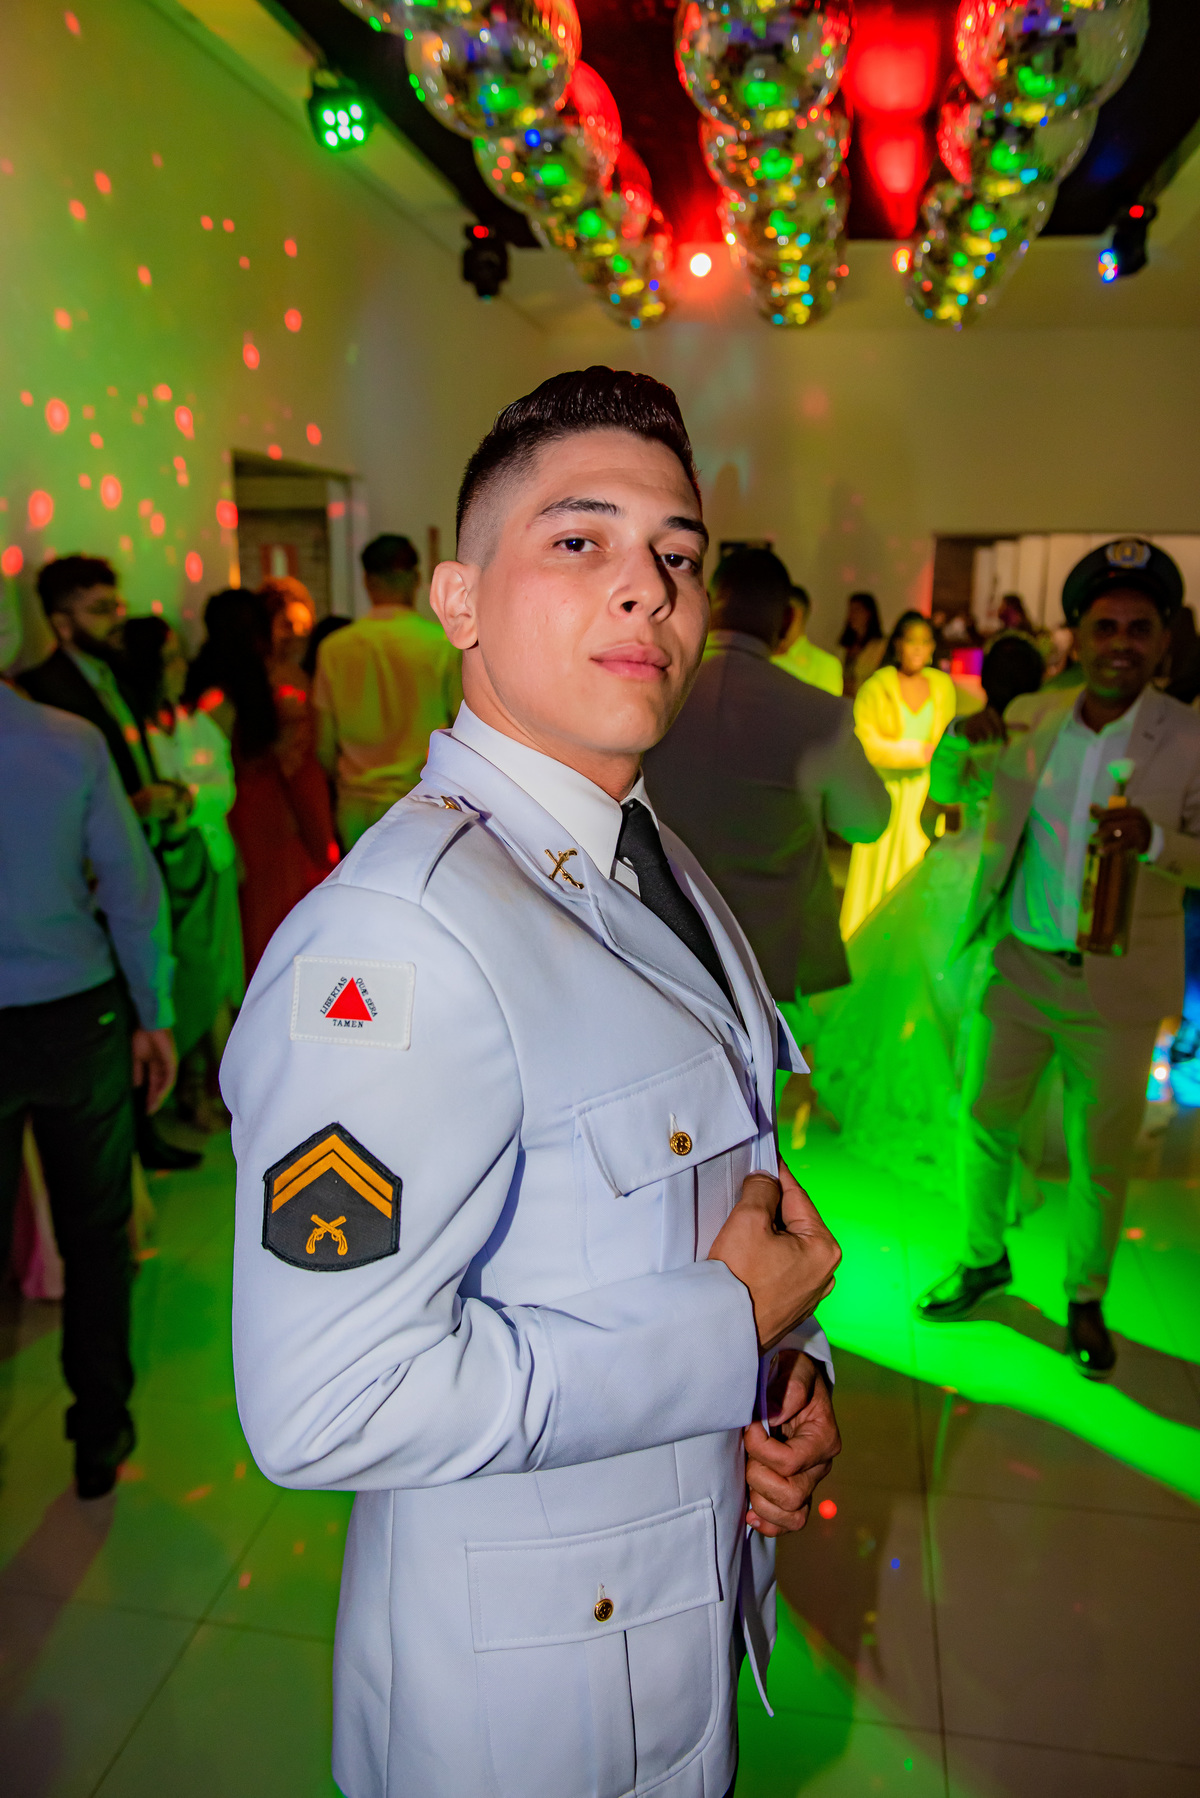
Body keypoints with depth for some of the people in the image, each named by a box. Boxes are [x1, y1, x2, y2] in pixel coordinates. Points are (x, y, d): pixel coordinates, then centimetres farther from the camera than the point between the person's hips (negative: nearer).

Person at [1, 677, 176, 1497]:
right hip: (76, 1019, 0)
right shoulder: (73, 741, -11)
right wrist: (154, 1015, 2)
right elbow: (134, 890, -8)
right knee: (96, 1234, 15)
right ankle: (101, 1435, 29)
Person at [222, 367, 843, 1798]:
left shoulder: (660, 870, 1)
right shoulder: (395, 941, -30)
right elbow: (326, 1404, -31)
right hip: (522, 1672, -7)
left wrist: (788, 1370, -5)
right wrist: (734, 1333, -24)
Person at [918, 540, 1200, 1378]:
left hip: (1117, 987, -2)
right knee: (984, 1124, 14)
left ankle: (1086, 1300, 34)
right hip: (1018, 965, 3)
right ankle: (984, 1260, 38)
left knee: (1101, 1159, 11)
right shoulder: (1029, 718, 1)